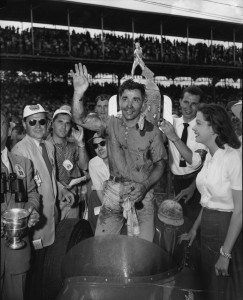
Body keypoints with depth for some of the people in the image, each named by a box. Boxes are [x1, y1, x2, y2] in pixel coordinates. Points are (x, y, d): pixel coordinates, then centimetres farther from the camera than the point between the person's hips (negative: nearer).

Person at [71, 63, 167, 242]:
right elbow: (80, 120, -9)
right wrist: (78, 94, -26)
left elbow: (160, 164, -1)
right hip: (114, 192, 2)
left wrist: (145, 187, -16)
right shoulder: (111, 124, 1)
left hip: (142, 194, -2)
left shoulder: (152, 132, -5)